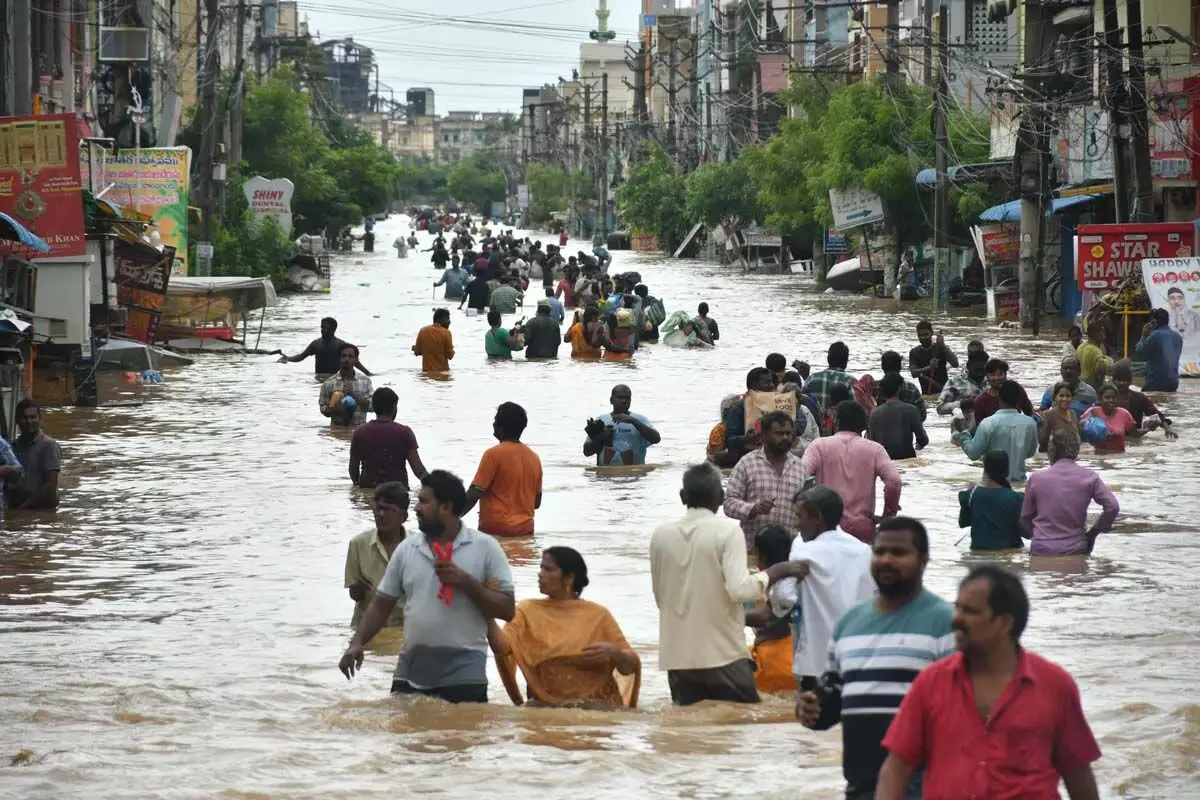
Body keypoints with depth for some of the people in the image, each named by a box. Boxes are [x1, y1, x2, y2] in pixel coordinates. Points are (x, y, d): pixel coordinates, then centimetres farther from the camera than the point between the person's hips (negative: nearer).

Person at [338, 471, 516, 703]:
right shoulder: (406, 549, 8)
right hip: (410, 676, 4)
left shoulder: (485, 548, -3)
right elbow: (381, 604, 11)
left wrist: (466, 582, -16)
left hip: (463, 678, -4)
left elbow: (507, 610, -5)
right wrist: (357, 643, -4)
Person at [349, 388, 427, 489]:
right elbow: (418, 469, -5)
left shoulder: (359, 432, 4)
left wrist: (357, 484, 31)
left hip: (367, 489, 2)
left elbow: (353, 468, 12)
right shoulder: (405, 432, -3)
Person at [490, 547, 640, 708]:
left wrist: (613, 652, -17)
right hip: (544, 707, 1)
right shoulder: (528, 611, 5)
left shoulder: (598, 616, 2)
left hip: (595, 707, -1)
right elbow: (502, 646, -10)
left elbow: (630, 666, 3)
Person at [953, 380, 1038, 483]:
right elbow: (1031, 453, 8)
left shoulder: (988, 423, -16)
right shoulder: (1030, 423, -6)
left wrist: (962, 434, 4)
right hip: (1019, 482, 3)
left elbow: (973, 453, -9)